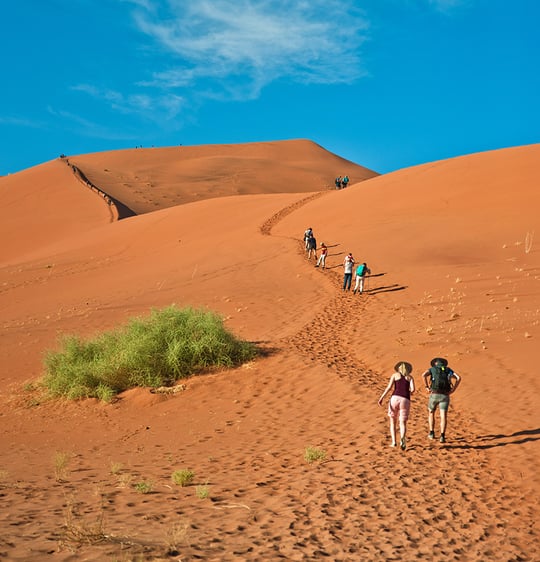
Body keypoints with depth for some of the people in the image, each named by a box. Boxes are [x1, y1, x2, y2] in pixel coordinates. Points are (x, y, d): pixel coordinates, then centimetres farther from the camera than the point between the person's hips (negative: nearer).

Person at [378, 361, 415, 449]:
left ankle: (393, 442, 4)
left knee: (392, 421, 17)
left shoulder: (395, 375, 14)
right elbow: (412, 389, 1)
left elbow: (389, 387, -1)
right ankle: (402, 438, -34)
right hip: (405, 401, 0)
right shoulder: (410, 377, 17)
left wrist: (381, 398, -1)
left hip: (395, 399, 0)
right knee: (403, 424, -3)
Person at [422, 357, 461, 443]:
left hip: (434, 395, 0)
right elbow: (459, 378, 0)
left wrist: (427, 387, -5)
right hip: (445, 396, 1)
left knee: (431, 413, 22)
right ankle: (442, 436, -18)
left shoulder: (432, 369, 12)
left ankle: (432, 433, 18)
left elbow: (424, 374, -11)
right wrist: (453, 390, 2)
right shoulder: (448, 370, 17)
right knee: (443, 417, -2)